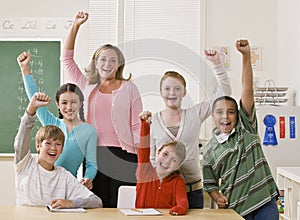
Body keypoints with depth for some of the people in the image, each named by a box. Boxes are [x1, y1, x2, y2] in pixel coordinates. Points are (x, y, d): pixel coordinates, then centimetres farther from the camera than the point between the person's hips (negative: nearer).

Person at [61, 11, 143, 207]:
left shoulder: (129, 88, 5)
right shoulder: (87, 87, 13)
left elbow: (137, 127, 1)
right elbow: (67, 58, 13)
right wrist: (75, 26, 7)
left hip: (124, 155, -2)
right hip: (94, 154, 3)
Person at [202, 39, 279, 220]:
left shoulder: (246, 127, 4)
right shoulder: (210, 151, 6)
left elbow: (247, 90, -6)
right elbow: (210, 182, 14)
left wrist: (246, 55, -14)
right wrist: (217, 197, -8)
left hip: (265, 204, -1)